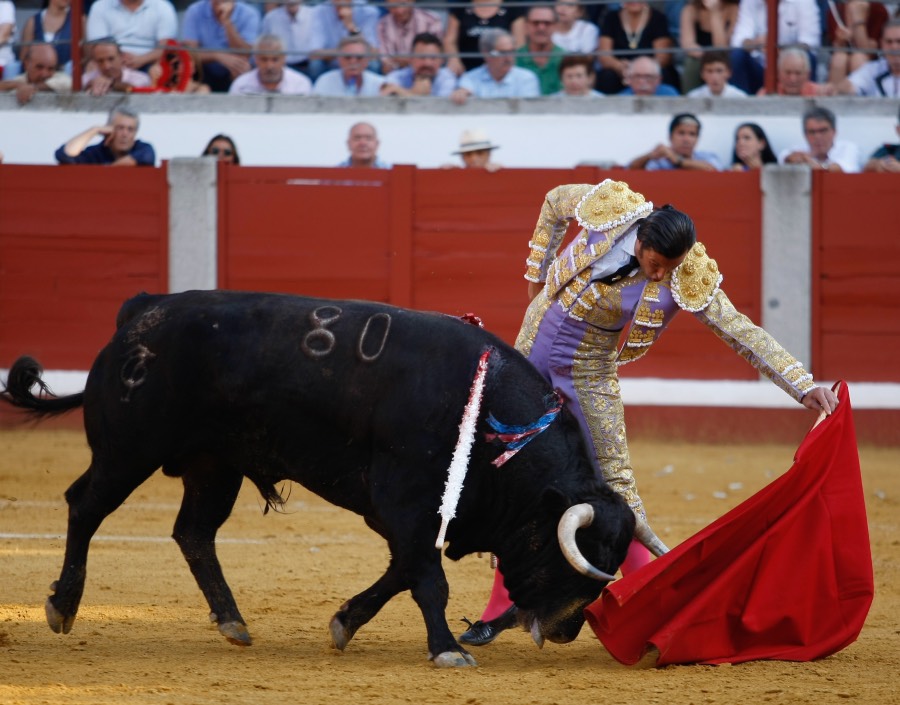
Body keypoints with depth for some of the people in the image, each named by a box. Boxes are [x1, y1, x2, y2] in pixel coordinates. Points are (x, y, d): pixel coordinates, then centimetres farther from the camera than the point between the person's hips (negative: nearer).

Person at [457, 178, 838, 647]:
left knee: (615, 481, -6)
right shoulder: (609, 209, -17)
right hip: (532, 351, 2)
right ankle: (503, 603, 19)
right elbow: (554, 202, 5)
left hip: (588, 376, -2)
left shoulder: (687, 281, -21)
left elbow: (743, 333, -21)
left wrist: (805, 386, -29)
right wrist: (537, 274, 7)